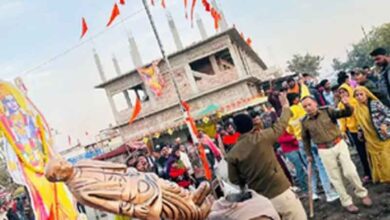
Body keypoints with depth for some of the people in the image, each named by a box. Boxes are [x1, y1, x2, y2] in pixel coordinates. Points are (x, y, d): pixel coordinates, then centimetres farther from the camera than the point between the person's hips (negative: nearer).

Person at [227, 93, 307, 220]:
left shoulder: (232, 154, -5)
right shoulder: (262, 137, -10)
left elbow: (234, 180, 0)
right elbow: (281, 125, 7)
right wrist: (285, 107, 24)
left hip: (260, 198, 4)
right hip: (280, 191, -3)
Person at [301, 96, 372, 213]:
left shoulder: (327, 111, -6)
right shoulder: (305, 122, -3)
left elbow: (347, 113, -13)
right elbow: (305, 139, 11)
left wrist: (347, 105, -34)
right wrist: (309, 154, 14)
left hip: (340, 144, -1)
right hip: (325, 151, 1)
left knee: (350, 172, -4)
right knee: (335, 178, 5)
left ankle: (362, 194, 22)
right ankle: (347, 202, 20)